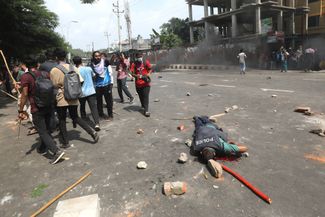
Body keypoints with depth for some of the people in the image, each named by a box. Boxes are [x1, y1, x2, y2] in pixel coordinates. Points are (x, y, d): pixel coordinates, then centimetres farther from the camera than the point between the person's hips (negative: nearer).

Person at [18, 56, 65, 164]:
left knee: (43, 132, -2)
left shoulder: (25, 76, -11)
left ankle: (57, 151, -15)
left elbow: (24, 94, -16)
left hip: (37, 109, -6)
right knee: (46, 129, 20)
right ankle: (43, 148, 37)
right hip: (49, 106, 6)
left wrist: (21, 110, -11)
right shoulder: (45, 74, 5)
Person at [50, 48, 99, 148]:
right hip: (73, 98, 4)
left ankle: (65, 142, 17)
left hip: (61, 99, -4)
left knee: (62, 120, 11)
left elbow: (53, 86, -5)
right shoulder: (73, 68, -2)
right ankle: (92, 132, 7)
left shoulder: (54, 70, -12)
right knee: (75, 117, 19)